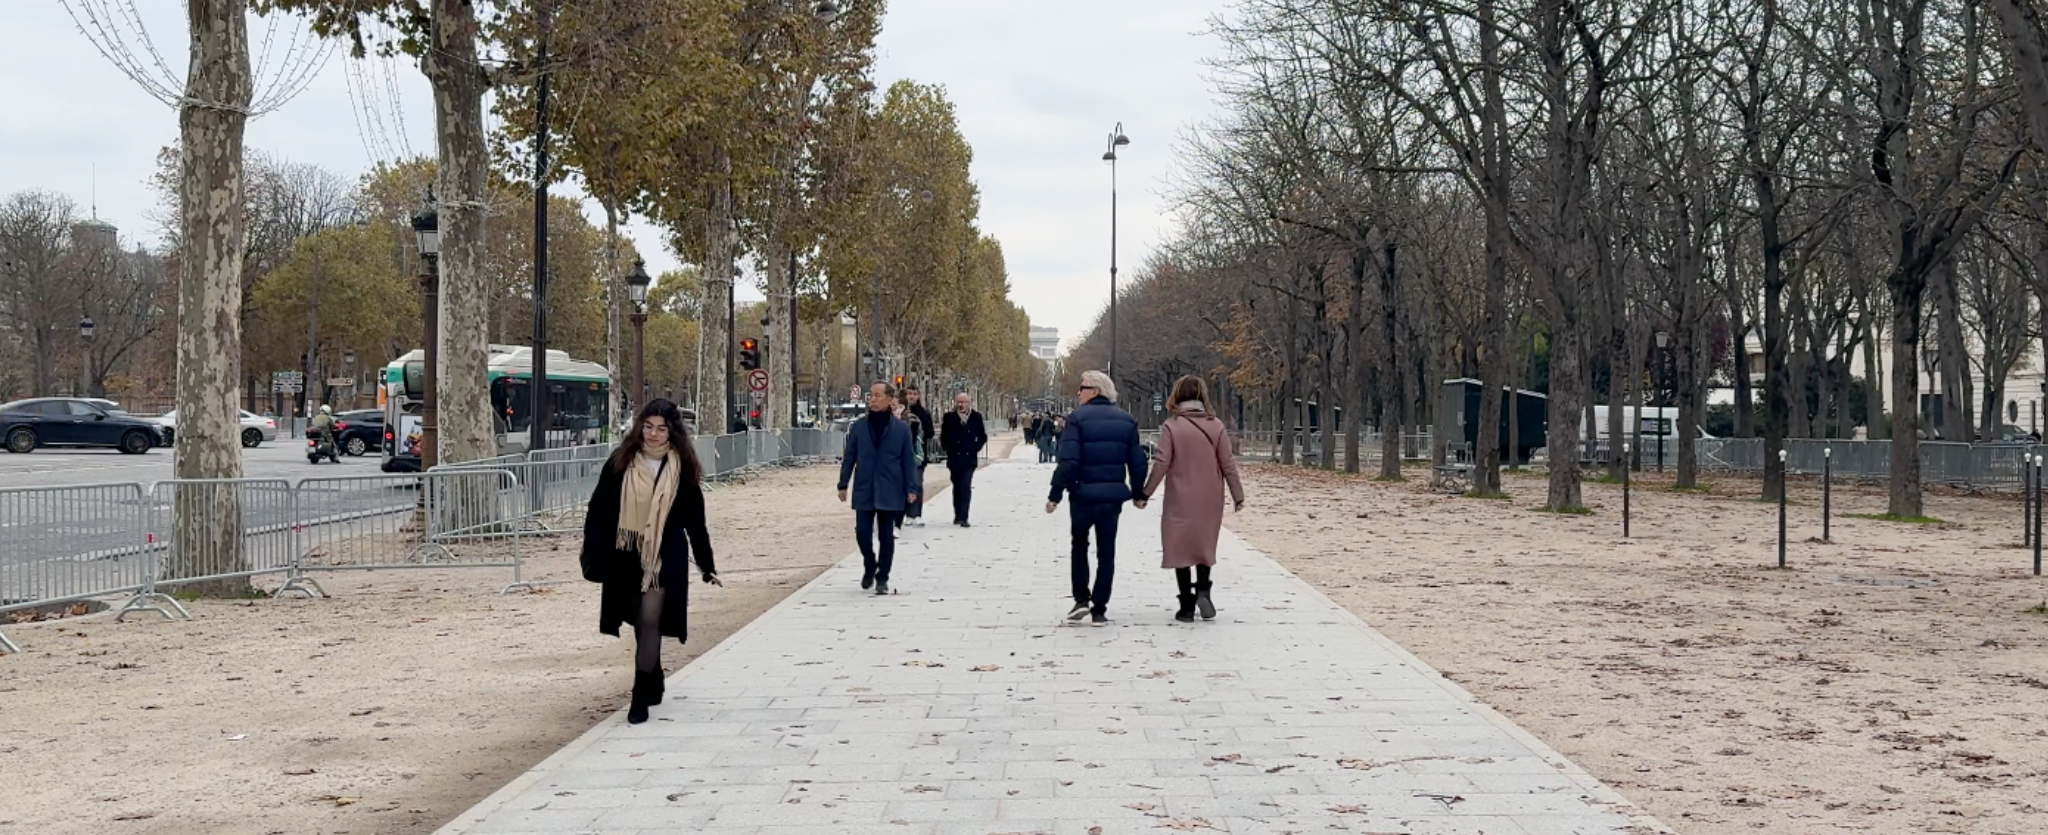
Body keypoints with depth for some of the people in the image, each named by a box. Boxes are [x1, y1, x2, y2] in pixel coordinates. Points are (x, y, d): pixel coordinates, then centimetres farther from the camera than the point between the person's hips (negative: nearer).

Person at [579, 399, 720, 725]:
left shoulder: (682, 469, -1)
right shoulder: (621, 463, 0)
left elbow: (695, 520, 5)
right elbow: (598, 510, 2)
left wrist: (706, 565, 8)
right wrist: (594, 556, -4)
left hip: (664, 559, -2)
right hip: (626, 557, 2)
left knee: (650, 621, -9)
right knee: (641, 623, 14)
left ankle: (642, 698, -4)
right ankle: (654, 682, 34)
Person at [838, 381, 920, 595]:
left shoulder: (902, 429, -1)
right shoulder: (858, 427, 3)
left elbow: (908, 461, 1)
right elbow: (849, 457, 7)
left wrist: (911, 488, -3)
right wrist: (843, 485, 5)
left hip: (890, 493, -1)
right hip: (864, 491, 1)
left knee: (887, 537, 3)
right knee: (862, 532, -1)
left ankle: (882, 578, 15)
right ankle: (869, 567, 26)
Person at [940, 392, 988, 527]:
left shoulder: (976, 417, 2)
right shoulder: (949, 417, 1)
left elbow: (982, 437, 10)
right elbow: (943, 437, 8)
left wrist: (975, 449, 0)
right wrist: (948, 450, 1)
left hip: (969, 458, -1)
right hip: (954, 458, 2)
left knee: (966, 487, -11)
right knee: (957, 487, 11)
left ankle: (963, 517, -13)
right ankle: (958, 515, 23)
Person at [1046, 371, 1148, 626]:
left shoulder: (1078, 418, -8)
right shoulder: (1126, 420, 6)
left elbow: (1068, 461, -15)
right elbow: (1137, 461, 6)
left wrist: (1055, 494, -11)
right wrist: (1138, 492, 17)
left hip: (1084, 494, -3)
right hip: (1113, 495, 3)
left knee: (1079, 546, 16)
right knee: (1106, 552, 8)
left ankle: (1081, 600, 8)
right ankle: (1099, 609, 8)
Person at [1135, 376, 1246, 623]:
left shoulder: (1171, 426, -9)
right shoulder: (1216, 426, -2)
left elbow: (1161, 464, -11)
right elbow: (1228, 465, 0)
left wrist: (1145, 494, -2)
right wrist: (1238, 496, 10)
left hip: (1180, 502, -2)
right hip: (1209, 501, 2)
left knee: (1180, 549, 7)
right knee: (1205, 546, 20)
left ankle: (1187, 606, 8)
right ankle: (1203, 590, -1)